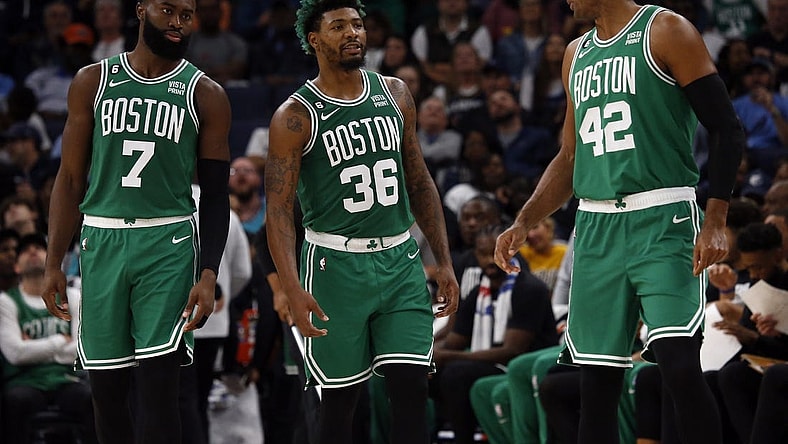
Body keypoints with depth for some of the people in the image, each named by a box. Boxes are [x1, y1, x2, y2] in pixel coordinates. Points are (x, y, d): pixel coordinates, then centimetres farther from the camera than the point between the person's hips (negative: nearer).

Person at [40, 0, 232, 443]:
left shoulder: (205, 95, 3)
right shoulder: (93, 82, 7)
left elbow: (215, 195, 3)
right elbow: (71, 179, 9)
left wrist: (209, 275, -9)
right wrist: (54, 262, 3)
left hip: (168, 245, -2)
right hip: (101, 243, 2)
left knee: (157, 387, -11)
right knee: (107, 389, 5)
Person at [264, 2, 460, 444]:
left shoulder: (395, 94, 8)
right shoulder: (296, 117, -7)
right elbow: (279, 210, -10)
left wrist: (444, 262, 10)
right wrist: (293, 289, -23)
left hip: (400, 259, 4)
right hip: (335, 264, -3)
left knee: (411, 388, -6)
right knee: (340, 399, 3)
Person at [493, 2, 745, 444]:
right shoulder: (577, 54, 18)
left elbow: (728, 130, -7)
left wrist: (716, 222, -16)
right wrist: (524, 223, 13)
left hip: (663, 222, -7)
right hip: (596, 226, 7)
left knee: (679, 365, -19)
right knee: (597, 382, 5)